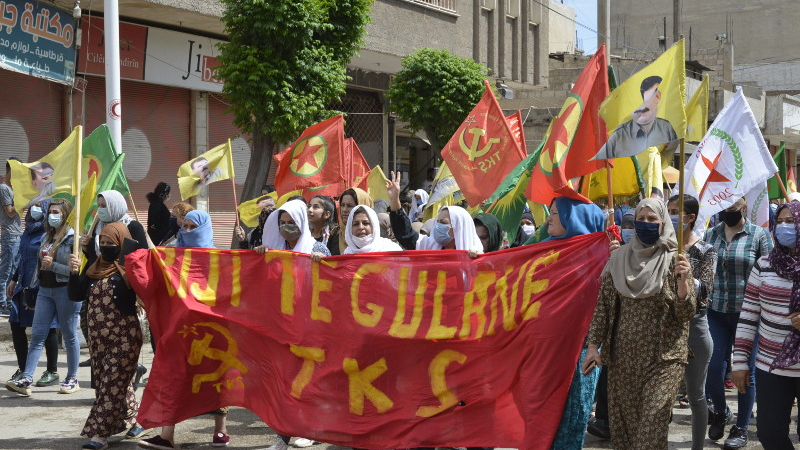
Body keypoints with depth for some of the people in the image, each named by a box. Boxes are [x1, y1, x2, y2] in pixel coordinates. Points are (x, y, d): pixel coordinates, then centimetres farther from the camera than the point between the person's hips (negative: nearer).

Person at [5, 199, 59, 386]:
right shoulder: (29, 231, 11)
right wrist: (14, 279, 23)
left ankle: (52, 372, 14)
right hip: (25, 287, 9)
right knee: (16, 326, 10)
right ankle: (23, 370, 22)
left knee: (47, 330, 1)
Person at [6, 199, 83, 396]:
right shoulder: (47, 237, 14)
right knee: (36, 335, 0)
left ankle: (72, 379, 14)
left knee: (69, 335, 3)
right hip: (45, 290, 7)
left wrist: (53, 265, -19)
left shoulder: (73, 238, -9)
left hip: (66, 290, -7)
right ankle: (26, 380, -4)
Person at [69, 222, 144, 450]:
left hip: (124, 334, -7)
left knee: (113, 382, -4)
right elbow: (75, 295, 9)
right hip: (99, 335, 7)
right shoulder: (95, 268, 10)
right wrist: (74, 272, -6)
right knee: (117, 381, 14)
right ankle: (133, 418, 29)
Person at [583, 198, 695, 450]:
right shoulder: (619, 258, 5)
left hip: (663, 356, -3)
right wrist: (594, 345, 2)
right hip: (623, 355, 3)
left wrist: (682, 281, -25)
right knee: (623, 422, 8)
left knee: (652, 427, -11)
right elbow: (603, 304, 8)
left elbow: (686, 313, -8)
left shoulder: (674, 260, -3)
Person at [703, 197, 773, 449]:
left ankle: (741, 428, 17)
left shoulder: (759, 235, -3)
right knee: (712, 367, 0)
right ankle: (721, 412, 28)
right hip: (715, 313, 3)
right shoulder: (710, 235, 8)